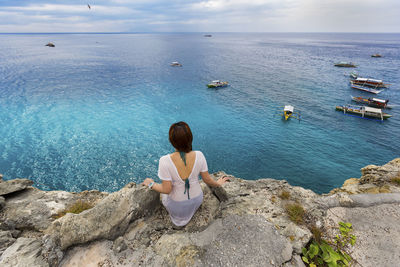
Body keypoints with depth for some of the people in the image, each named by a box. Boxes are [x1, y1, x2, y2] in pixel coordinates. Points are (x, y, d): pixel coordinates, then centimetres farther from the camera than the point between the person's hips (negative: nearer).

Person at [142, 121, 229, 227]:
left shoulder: (165, 161, -34)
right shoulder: (199, 155, -26)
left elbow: (167, 189, -24)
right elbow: (207, 180, -12)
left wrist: (151, 184, -4)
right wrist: (218, 183, 10)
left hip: (177, 204, -2)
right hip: (197, 200, 2)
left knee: (164, 194, 34)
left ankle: (179, 216, 30)